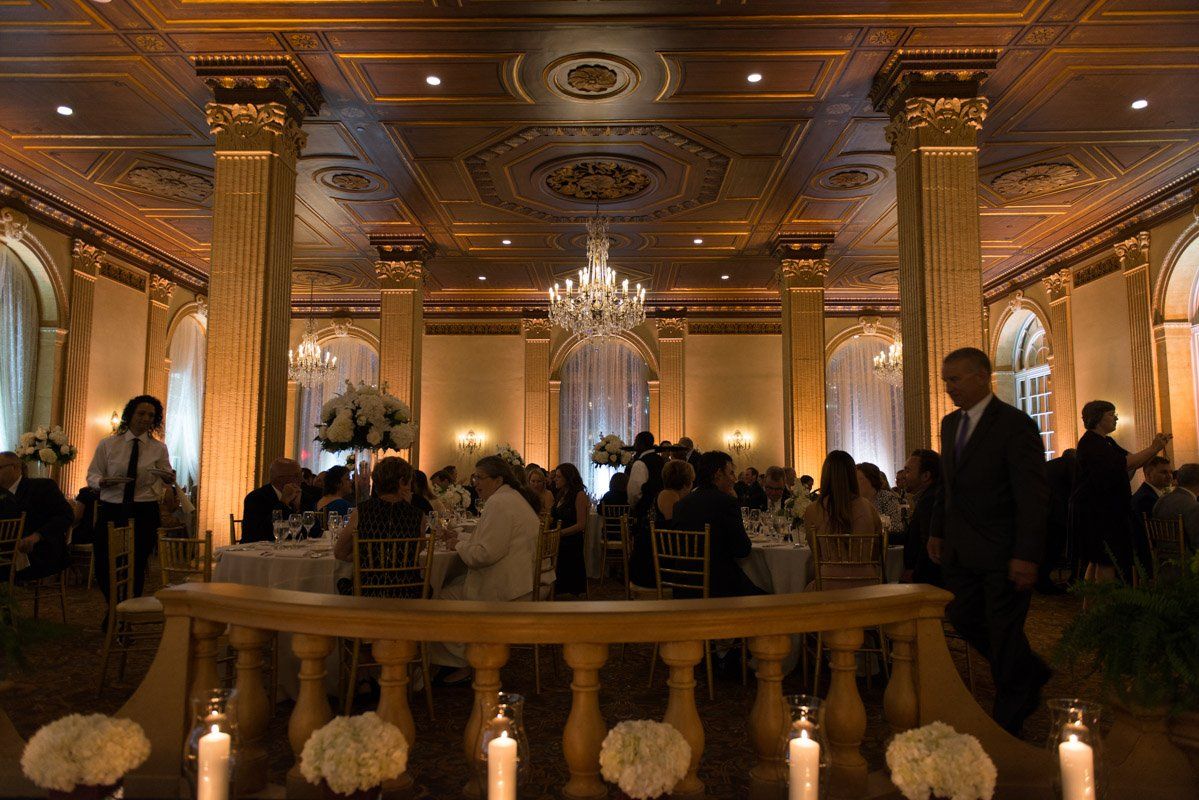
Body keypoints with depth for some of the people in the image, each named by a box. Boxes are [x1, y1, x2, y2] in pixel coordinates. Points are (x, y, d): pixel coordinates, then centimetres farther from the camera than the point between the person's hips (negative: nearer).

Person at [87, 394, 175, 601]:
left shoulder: (159, 448, 4)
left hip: (144, 514, 0)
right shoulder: (107, 444, 3)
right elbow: (92, 476, 5)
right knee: (104, 568, 0)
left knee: (136, 569, 4)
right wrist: (105, 481, -18)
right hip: (111, 511, 0)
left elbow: (167, 480, 7)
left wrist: (168, 478, -17)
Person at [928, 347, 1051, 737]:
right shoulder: (950, 423, 10)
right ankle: (1031, 673, 36)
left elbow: (1033, 496, -16)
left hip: (1002, 553, -7)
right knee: (963, 618, 12)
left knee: (1003, 630, 5)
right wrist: (937, 530, 13)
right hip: (960, 551, 7)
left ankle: (1007, 720, 24)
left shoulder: (1015, 424, -14)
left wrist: (1027, 556, -20)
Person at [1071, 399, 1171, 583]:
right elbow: (1123, 464, -23)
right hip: (1095, 511, -11)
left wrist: (1155, 448, 3)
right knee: (1107, 562, -11)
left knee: (1096, 561, 13)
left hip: (1108, 510, 11)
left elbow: (1132, 463, 17)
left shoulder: (1106, 442, 18)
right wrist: (1153, 449, -16)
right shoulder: (1090, 442, -15)